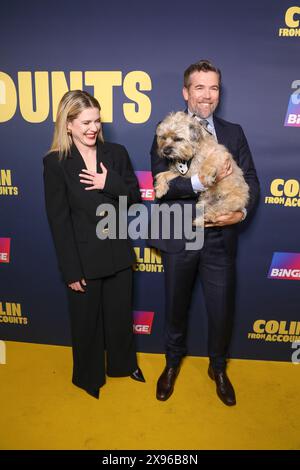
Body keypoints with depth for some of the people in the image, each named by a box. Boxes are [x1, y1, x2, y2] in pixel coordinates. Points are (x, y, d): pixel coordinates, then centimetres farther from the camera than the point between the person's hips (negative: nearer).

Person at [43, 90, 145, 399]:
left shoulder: (116, 153, -1)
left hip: (118, 253, 3)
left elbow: (135, 197, 1)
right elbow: (58, 220, -12)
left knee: (120, 313, 21)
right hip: (84, 257, -3)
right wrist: (71, 270, -13)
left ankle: (123, 364, 48)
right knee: (86, 320, 17)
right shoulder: (55, 163, -12)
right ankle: (89, 376, 43)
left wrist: (110, 183, -19)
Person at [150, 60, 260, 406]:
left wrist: (242, 211, -16)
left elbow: (251, 180, 2)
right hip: (179, 237, -1)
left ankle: (218, 368, 41)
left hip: (220, 238, 2)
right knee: (176, 307, 18)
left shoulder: (233, 133, 6)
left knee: (221, 311, 12)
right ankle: (173, 362, 46)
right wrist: (202, 181, -25)